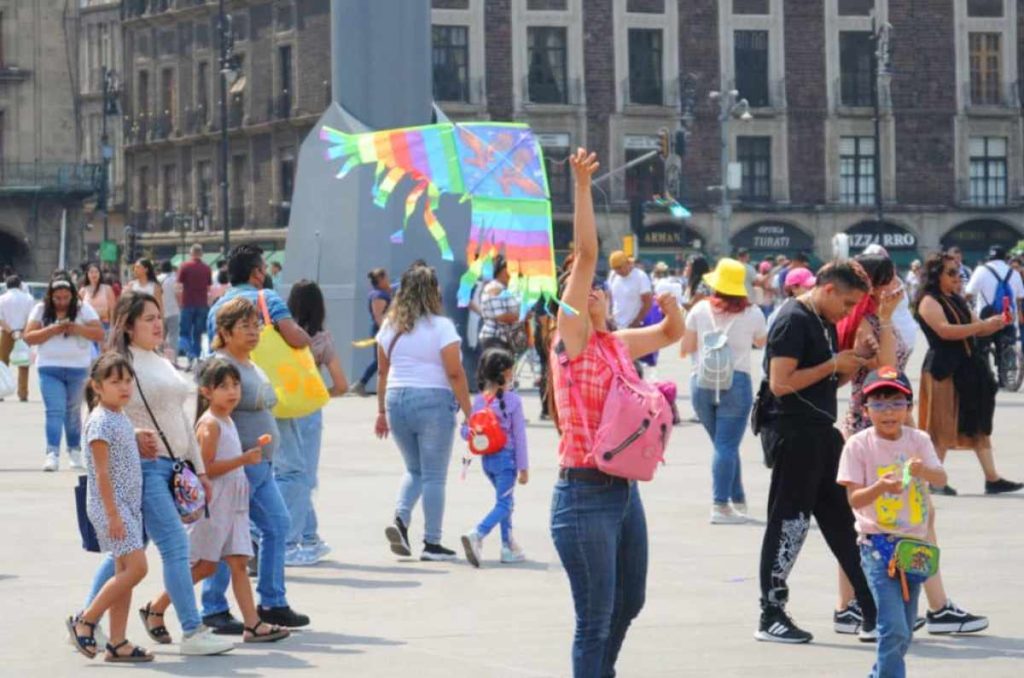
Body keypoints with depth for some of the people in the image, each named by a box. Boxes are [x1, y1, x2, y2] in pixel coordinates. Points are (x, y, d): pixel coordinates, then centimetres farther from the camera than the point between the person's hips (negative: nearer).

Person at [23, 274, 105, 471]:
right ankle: (52, 454, -17)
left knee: (73, 411, 12)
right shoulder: (41, 310, 1)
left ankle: (75, 451, 24)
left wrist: (77, 329, -19)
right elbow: (28, 337, -4)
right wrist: (53, 330, -16)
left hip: (78, 368, 1)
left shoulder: (83, 309, 0)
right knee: (54, 411, -10)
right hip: (50, 368, -1)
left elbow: (99, 334, -6)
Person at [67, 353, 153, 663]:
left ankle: (117, 642, 9)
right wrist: (112, 514, -20)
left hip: (129, 504, 9)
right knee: (136, 568, -15)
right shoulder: (100, 422, -14)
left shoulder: (122, 418, 14)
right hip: (110, 506, -9)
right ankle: (85, 621, -4)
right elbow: (102, 473, -18)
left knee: (125, 573, 7)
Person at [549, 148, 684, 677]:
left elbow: (672, 333, 27)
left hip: (624, 491, 8)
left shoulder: (618, 344, 11)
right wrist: (583, 184, -19)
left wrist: (670, 304, 5)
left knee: (629, 604, 21)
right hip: (584, 494, -8)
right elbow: (585, 254, -13)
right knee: (595, 619, -6)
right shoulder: (570, 337, -6)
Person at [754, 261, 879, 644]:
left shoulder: (826, 324, 17)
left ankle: (873, 612, 15)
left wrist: (848, 370, 5)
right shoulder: (793, 321, -13)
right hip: (792, 434, -10)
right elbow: (781, 383, -21)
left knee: (843, 522, 11)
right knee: (789, 523, -4)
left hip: (820, 433, 10)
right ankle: (771, 617, 3)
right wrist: (833, 365, -15)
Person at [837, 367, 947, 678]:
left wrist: (923, 470, -36)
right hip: (877, 544, -4)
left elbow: (941, 478, -13)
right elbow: (854, 499, -12)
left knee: (904, 632, 14)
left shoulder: (918, 440, 0)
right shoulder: (858, 445, -8)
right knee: (894, 628, -15)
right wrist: (880, 487, -32)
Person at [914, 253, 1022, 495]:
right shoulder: (929, 302, -9)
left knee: (978, 424, 7)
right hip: (943, 369, -9)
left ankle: (992, 479, 9)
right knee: (942, 426, -6)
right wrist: (983, 325, -23)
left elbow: (977, 330, 19)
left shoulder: (958, 301, 18)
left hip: (967, 368, 9)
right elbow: (945, 331, -23)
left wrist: (997, 323, -3)